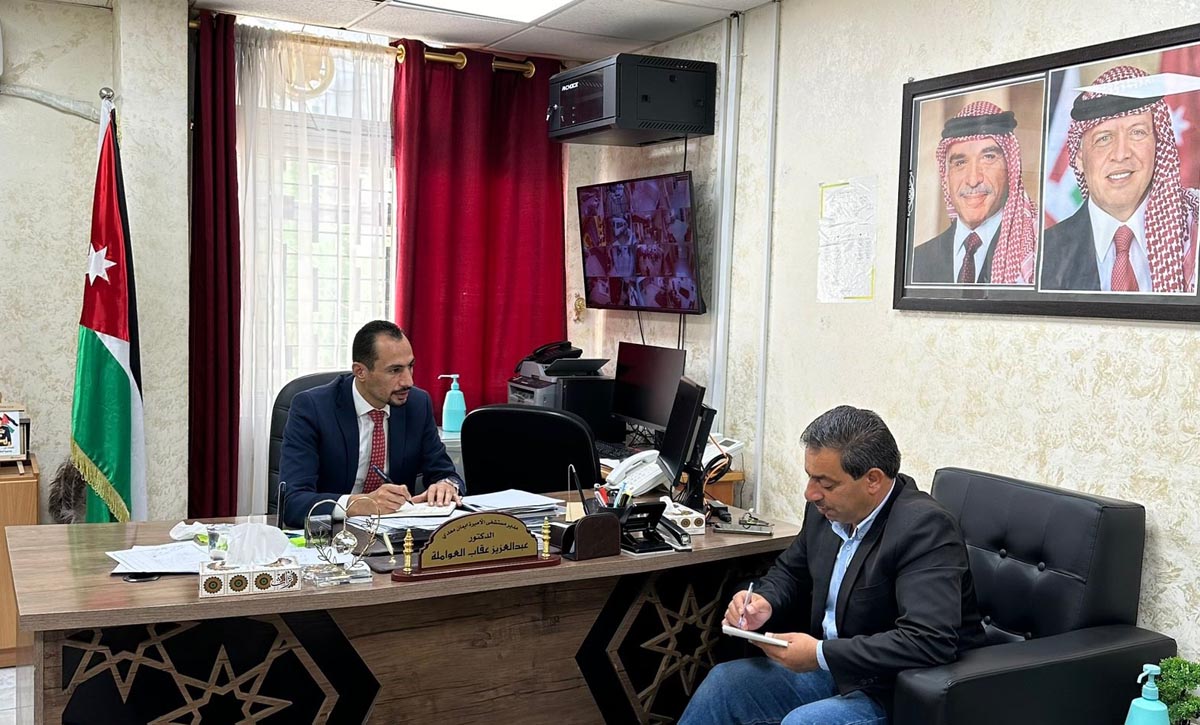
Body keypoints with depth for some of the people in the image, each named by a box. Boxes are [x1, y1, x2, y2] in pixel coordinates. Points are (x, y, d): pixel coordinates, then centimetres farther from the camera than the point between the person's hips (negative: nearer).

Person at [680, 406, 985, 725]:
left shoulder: (925, 527, -24)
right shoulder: (827, 510, -1)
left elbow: (930, 641, -33)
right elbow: (790, 570, 18)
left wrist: (822, 654, -29)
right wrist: (763, 601, -6)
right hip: (833, 667, 8)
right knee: (724, 682, -3)